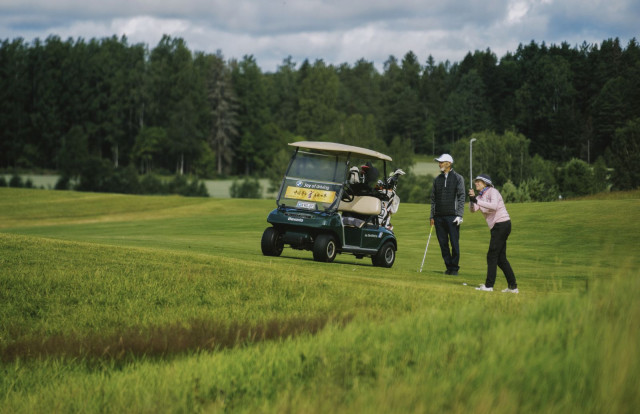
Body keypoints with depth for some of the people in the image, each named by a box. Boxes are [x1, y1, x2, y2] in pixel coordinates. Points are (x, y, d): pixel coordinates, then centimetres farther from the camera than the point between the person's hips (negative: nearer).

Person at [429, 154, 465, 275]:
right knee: (443, 243, 3)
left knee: (454, 243, -5)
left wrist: (459, 215, -10)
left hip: (452, 216, -4)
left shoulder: (458, 178, 2)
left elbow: (461, 197, -2)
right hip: (439, 217, 4)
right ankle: (449, 266, 10)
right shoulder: (437, 179, 15)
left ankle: (454, 267, 1)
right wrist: (432, 216, 10)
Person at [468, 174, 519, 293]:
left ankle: (489, 285, -6)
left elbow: (494, 206, -28)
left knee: (492, 255, -8)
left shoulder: (492, 191, -10)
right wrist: (472, 199, -17)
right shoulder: (481, 196, 15)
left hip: (502, 224, -9)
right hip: (496, 227, 9)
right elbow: (473, 209, 1)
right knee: (501, 258, 9)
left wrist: (477, 201, -29)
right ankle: (513, 286, 12)